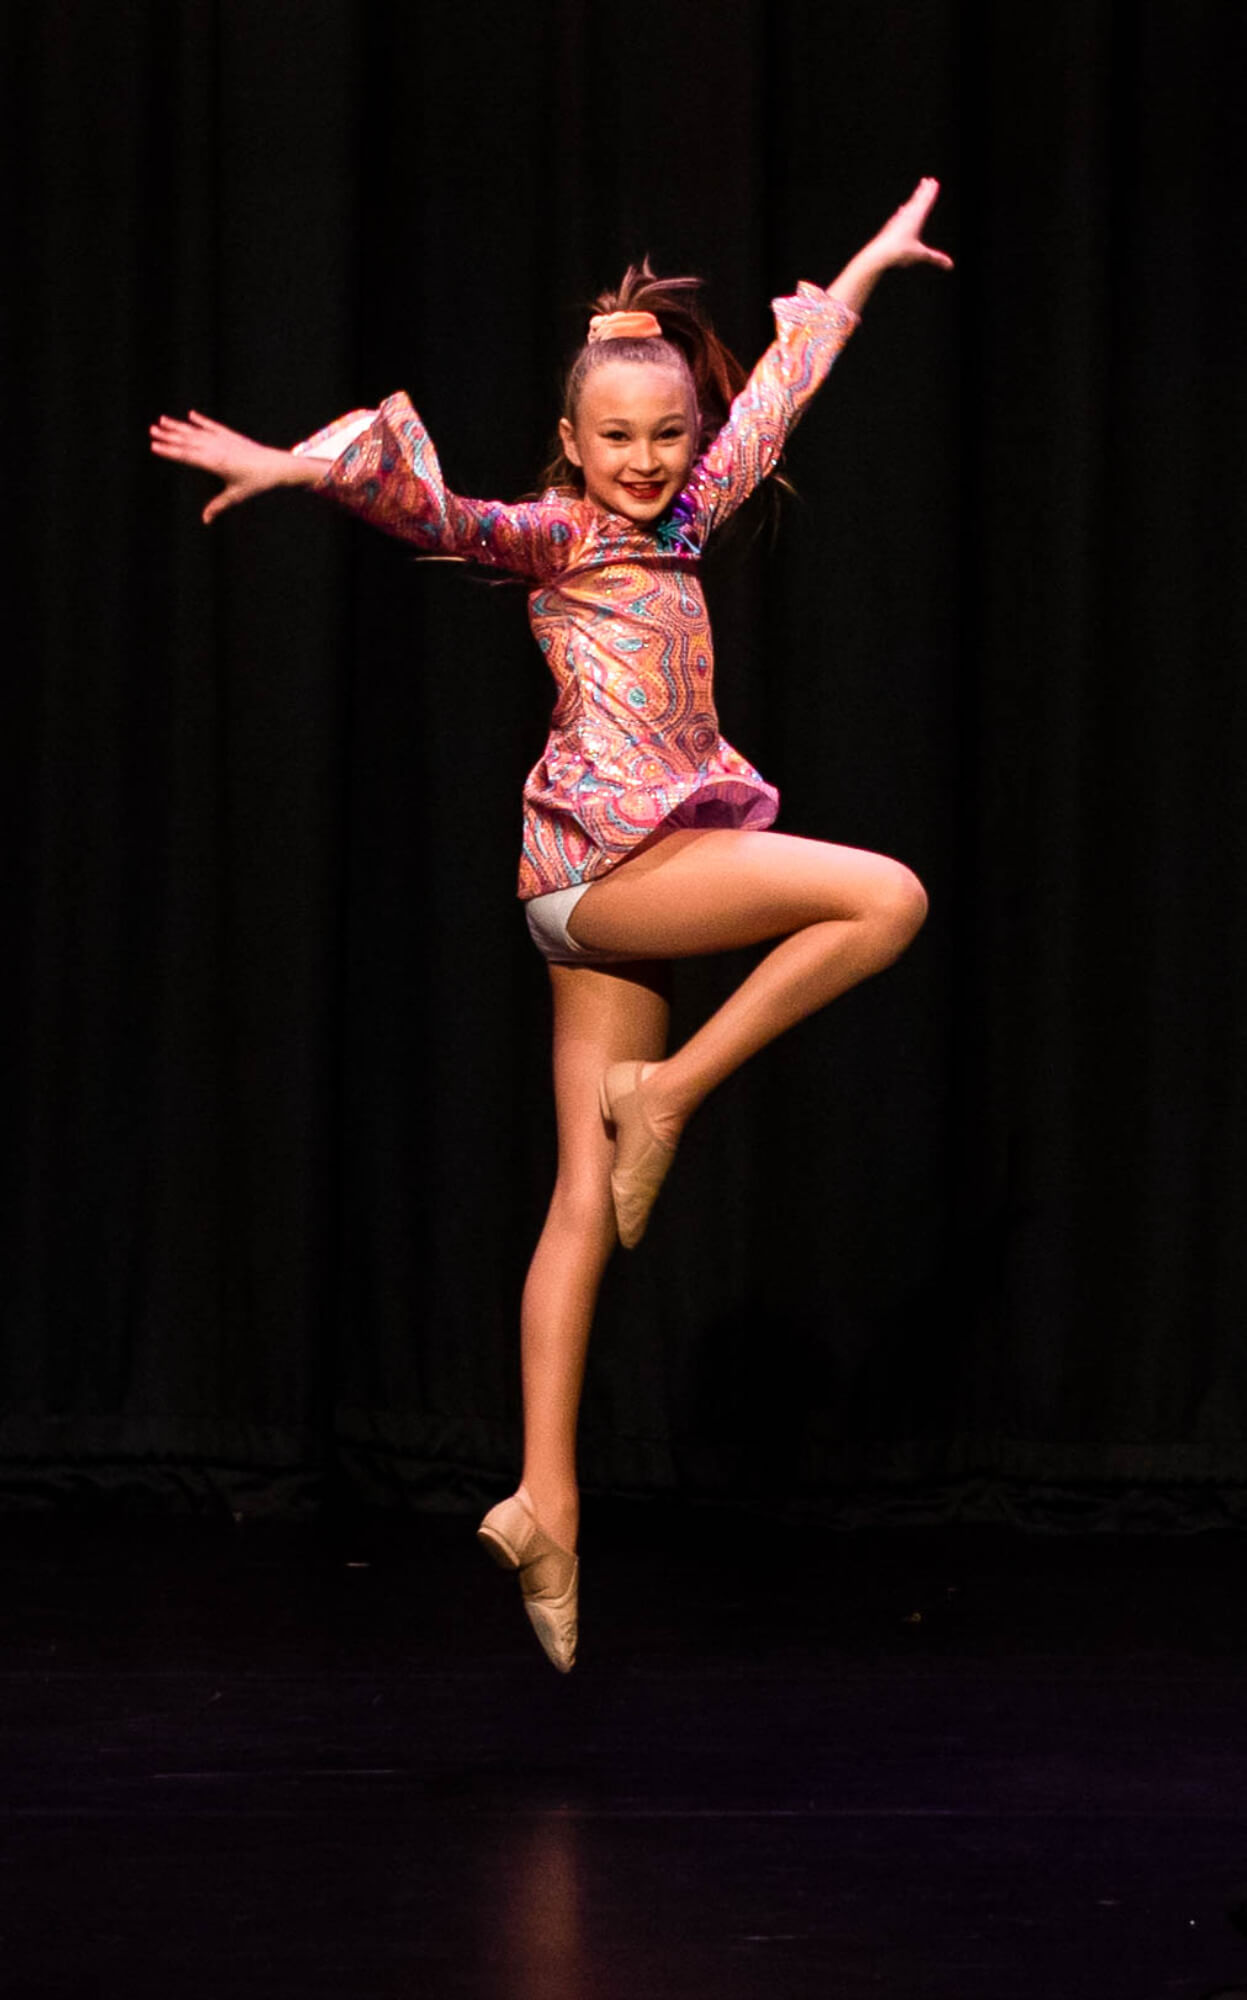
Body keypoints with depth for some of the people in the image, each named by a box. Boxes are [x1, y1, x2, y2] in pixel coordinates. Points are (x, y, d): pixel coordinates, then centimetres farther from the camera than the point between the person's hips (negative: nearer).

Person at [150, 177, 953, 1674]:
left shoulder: (682, 517, 17)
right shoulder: (550, 536, -2)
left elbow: (776, 390, 29)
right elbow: (435, 509, -20)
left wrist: (875, 259, 41)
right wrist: (306, 467, -39)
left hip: (624, 898, 7)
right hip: (602, 863, -7)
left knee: (586, 1197, 2)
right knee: (885, 896, -18)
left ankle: (544, 1504, 0)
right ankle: (665, 1097, -8)